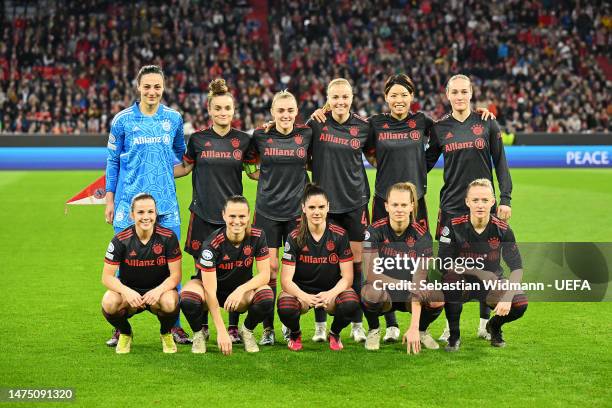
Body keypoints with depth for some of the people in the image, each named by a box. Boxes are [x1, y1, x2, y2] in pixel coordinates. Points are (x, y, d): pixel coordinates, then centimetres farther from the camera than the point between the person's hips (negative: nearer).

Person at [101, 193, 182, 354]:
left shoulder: (168, 237, -12)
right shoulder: (120, 240, -11)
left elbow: (175, 275, -10)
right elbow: (107, 276, -12)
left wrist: (158, 291, -31)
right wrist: (127, 292, -32)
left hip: (159, 289, 0)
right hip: (129, 290, 1)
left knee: (170, 303, -36)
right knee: (109, 303, -32)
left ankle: (166, 333, 2)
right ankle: (125, 333, 4)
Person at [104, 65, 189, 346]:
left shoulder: (173, 118, 7)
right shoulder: (123, 120, 1)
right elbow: (112, 161, 7)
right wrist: (110, 199, 5)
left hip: (166, 202, 2)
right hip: (129, 202, -2)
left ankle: (174, 325, 12)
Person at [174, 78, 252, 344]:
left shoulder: (243, 140, 3)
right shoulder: (198, 139, 3)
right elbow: (184, 168, 14)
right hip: (203, 215, 0)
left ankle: (233, 327, 10)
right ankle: (202, 327, 15)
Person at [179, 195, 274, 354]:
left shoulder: (257, 236, -17)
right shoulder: (212, 244, -27)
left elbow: (265, 275, -14)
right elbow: (210, 290, -29)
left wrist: (241, 290, -34)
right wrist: (221, 331, -34)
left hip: (242, 289, 3)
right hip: (210, 286, -2)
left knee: (267, 298, -30)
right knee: (188, 300, -37)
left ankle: (247, 331, 2)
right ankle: (199, 333, -2)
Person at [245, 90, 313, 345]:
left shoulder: (306, 134, 0)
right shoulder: (260, 137, 0)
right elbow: (247, 164, 13)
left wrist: (296, 177, 3)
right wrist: (265, 177, 3)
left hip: (297, 211, 0)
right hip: (267, 211, 0)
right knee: (269, 268, -1)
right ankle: (268, 329, 6)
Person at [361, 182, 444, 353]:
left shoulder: (421, 236, -16)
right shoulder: (375, 231, -15)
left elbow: (418, 282, -23)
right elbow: (371, 273, -19)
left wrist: (414, 327, -32)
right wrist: (406, 285, -29)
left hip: (409, 297, 1)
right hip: (383, 290, -1)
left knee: (439, 299, -30)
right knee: (372, 293, -36)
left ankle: (421, 330, 5)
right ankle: (374, 331, -2)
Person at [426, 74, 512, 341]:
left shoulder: (486, 124, 2)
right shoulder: (440, 128, 4)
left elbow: (500, 163, 3)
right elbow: (427, 162, 13)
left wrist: (505, 199, -3)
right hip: (452, 206, 1)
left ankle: (485, 322, 16)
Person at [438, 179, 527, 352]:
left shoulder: (502, 229, -12)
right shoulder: (454, 226, -16)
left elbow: (517, 268, -12)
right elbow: (443, 264, -18)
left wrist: (507, 298, -28)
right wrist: (479, 272, -24)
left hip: (492, 282, 1)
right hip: (463, 283, -1)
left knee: (520, 304, -25)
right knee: (451, 277, -36)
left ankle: (494, 326, 13)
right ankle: (454, 335, -15)